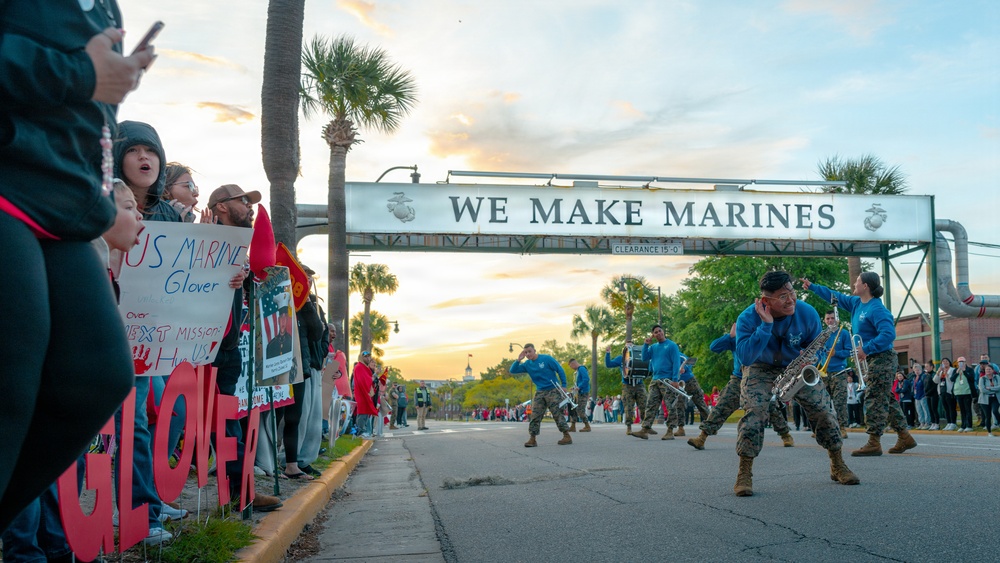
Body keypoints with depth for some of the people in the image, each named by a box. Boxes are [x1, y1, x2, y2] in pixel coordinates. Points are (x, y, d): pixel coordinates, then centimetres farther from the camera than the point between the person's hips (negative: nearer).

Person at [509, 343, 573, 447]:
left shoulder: (547, 359, -9)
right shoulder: (527, 364, 4)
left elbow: (560, 370, -5)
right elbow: (512, 370, 2)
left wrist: (563, 385, -8)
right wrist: (518, 360, -11)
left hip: (553, 391, -5)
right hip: (539, 392, 5)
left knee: (558, 414, -7)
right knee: (535, 416, -2)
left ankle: (567, 436, -1)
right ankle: (532, 439, 1)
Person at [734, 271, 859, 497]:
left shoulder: (807, 313, -20)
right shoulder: (748, 318, -28)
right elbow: (746, 357, -39)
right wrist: (766, 324, -42)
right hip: (761, 369, -2)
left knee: (823, 409, -7)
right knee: (753, 411, -23)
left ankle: (838, 466, 13)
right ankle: (744, 474, -14)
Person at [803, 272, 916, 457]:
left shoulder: (877, 309, -19)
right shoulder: (856, 303, 10)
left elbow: (889, 334, -27)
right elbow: (835, 296, 23)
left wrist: (866, 349, -28)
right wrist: (812, 287, 27)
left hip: (881, 359, -10)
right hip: (871, 360, 10)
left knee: (874, 400, -8)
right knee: (884, 400, 13)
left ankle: (874, 443, -5)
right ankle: (905, 438, 20)